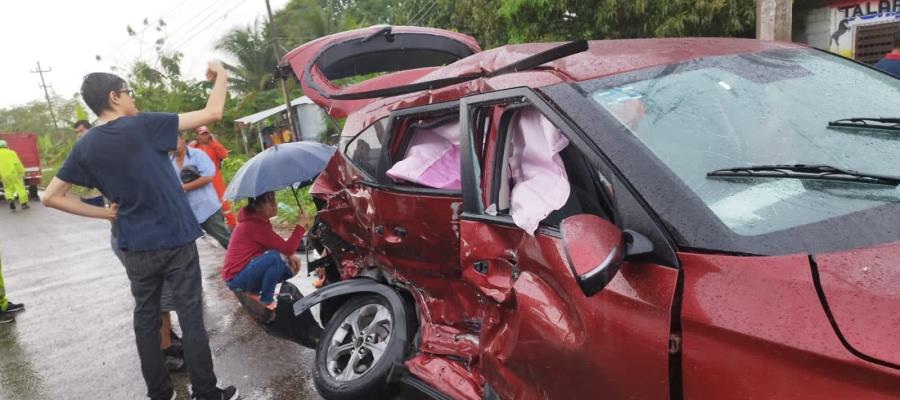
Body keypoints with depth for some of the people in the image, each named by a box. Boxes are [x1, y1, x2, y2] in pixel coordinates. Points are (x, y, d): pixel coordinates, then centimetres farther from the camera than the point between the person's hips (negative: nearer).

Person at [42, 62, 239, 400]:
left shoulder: (84, 147, 3)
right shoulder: (142, 125, -12)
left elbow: (51, 197, 6)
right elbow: (212, 113, -13)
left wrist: (101, 213, 7)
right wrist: (221, 76, 1)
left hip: (134, 248, 5)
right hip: (176, 239, -4)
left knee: (146, 319, 15)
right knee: (191, 317, 3)